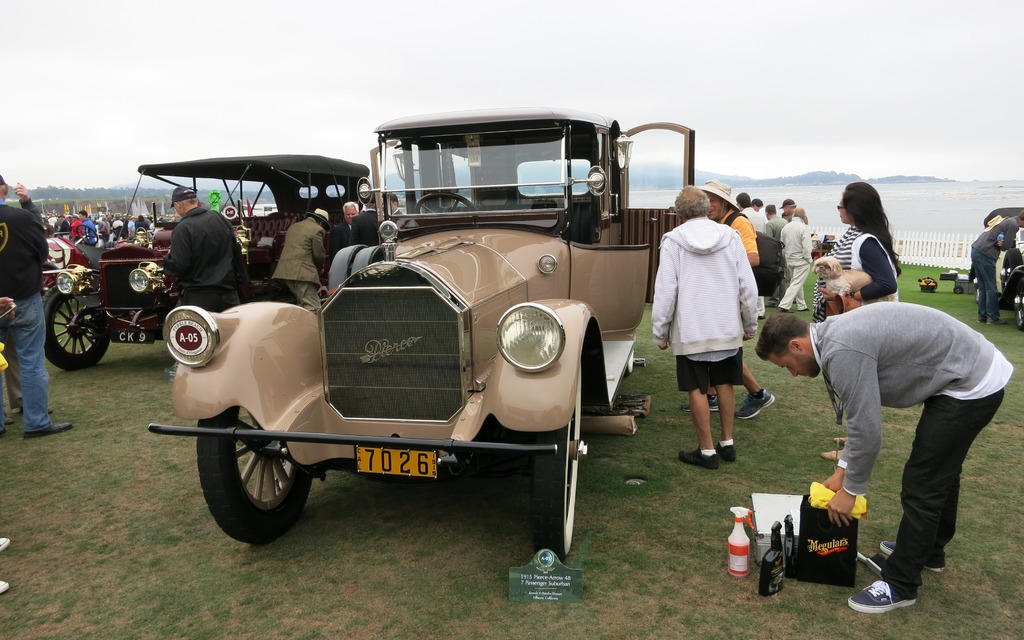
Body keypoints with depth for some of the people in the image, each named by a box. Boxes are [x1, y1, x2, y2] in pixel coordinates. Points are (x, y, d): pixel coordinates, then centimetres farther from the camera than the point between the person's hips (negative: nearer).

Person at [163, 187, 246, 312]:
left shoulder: (183, 229, -14)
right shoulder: (220, 218, 4)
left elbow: (178, 266, -15)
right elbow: (236, 251, 11)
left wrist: (167, 258, 4)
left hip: (199, 297, -5)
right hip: (228, 292, 5)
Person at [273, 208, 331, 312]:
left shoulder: (293, 226, 23)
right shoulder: (317, 230, -2)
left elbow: (290, 249, 21)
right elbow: (318, 255, -4)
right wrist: (320, 269, 17)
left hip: (285, 271, 9)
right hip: (301, 272, -9)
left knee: (302, 305, 18)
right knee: (313, 308, -11)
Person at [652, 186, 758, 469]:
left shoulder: (673, 240, -8)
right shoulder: (730, 237, -1)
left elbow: (665, 290, -10)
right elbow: (748, 286, 1)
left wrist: (660, 331, -1)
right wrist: (750, 324, 13)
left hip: (691, 330, -3)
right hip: (728, 328, 3)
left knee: (697, 389, 5)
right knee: (725, 384, 16)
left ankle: (707, 451, 12)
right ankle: (727, 443, 25)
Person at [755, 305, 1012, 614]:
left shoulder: (843, 351, -27)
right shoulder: (834, 334, 5)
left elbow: (867, 430, -23)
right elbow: (861, 414, 14)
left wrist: (850, 490, -8)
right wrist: (842, 470, 14)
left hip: (971, 387, -10)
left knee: (921, 484, -3)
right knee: (940, 471, 25)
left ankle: (900, 585, 10)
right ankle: (930, 549, 45)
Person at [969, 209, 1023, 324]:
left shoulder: (1006, 220, 20)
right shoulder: (1013, 225, -8)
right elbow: (1006, 246, -10)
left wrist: (1001, 243, -4)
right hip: (985, 254, -9)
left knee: (983, 288, 12)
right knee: (991, 288, -3)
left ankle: (982, 316, 15)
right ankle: (992, 317, 1)